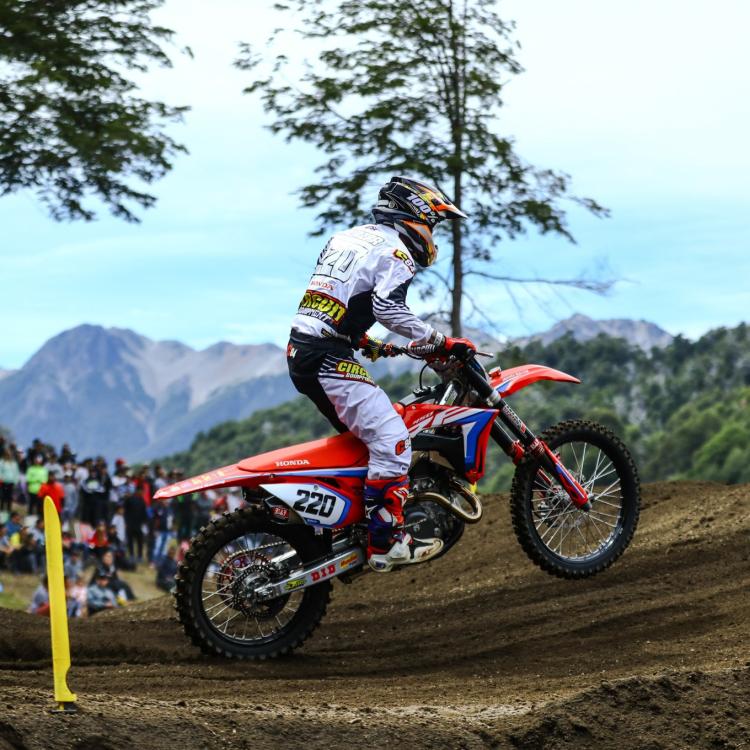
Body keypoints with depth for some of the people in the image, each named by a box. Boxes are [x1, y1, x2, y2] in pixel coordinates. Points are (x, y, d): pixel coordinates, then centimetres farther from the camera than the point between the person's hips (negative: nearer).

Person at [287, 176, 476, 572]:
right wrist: (440, 343, -14)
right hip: (329, 358, -10)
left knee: (364, 433, 22)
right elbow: (389, 308, -20)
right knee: (392, 439, -13)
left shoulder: (346, 238, 23)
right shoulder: (394, 251, -5)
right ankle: (385, 540, -18)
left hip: (299, 349, 10)